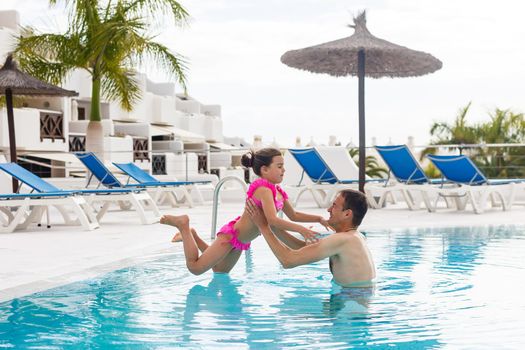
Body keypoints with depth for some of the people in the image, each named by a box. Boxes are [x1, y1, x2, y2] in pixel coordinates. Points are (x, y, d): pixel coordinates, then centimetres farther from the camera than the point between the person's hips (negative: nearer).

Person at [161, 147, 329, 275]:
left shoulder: (279, 192, 3)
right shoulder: (263, 188, -26)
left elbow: (293, 215, 14)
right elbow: (272, 220, -36)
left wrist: (318, 218, 3)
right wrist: (300, 229, -38)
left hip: (242, 240, 10)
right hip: (232, 234, -10)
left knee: (220, 271, 26)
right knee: (195, 267, -5)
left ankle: (192, 235, 33)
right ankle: (183, 225, 10)